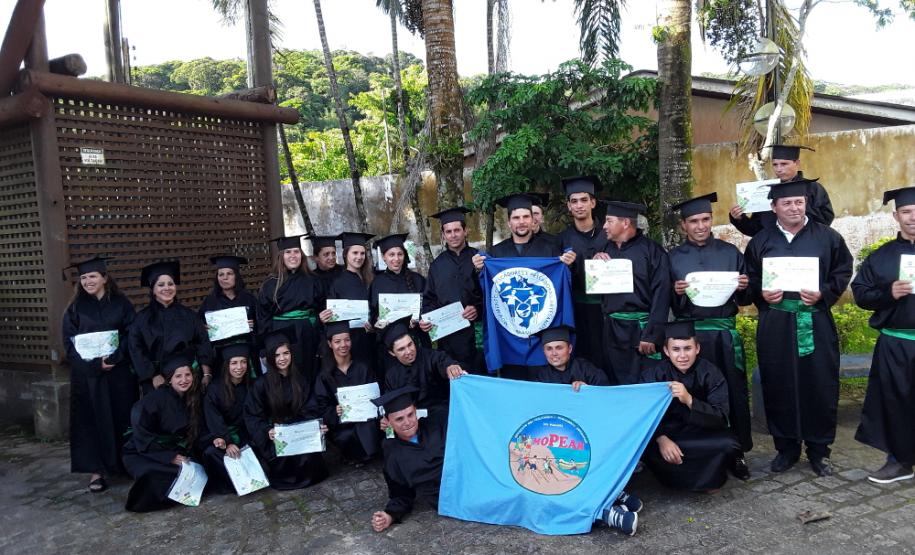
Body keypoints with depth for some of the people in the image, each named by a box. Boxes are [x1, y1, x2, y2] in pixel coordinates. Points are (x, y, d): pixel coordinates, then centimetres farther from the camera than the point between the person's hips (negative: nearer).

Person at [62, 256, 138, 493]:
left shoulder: (121, 304, 3)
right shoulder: (75, 309, 4)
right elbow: (70, 344, -1)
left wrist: (113, 358, -16)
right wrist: (95, 364, -14)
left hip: (120, 372, 0)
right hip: (88, 374, 0)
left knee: (122, 418, 5)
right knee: (93, 420, 1)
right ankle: (96, 470, 8)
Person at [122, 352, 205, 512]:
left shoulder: (193, 400, 1)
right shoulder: (155, 399, -17)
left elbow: (197, 433, 7)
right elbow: (142, 436, -18)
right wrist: (170, 457, -23)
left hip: (176, 452, 5)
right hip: (143, 455, -5)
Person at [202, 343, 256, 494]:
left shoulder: (251, 387, 4)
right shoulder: (214, 389, -5)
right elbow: (213, 421, -13)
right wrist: (228, 442, -29)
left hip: (243, 435, 2)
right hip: (218, 435, -2)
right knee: (211, 452, -32)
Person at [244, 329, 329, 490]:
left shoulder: (300, 380, 5)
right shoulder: (262, 384, -5)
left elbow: (309, 410, 3)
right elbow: (252, 416, -7)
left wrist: (317, 425, -18)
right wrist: (267, 431, -25)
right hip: (273, 437, -2)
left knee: (310, 451, -26)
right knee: (285, 453, -30)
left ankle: (306, 475, 7)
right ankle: (283, 477, 2)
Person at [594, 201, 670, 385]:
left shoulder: (651, 250, -9)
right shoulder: (607, 249, 10)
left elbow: (661, 296, -13)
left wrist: (651, 335, -17)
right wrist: (595, 264, -4)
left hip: (640, 328, -6)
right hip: (612, 329, 6)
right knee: (616, 385, 13)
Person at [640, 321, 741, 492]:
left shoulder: (711, 374, -11)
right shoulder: (654, 374, -9)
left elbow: (721, 418, -20)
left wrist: (689, 400, -38)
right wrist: (661, 439, -33)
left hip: (701, 434, 0)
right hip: (665, 432, 1)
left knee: (729, 444, -30)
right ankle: (704, 479, -8)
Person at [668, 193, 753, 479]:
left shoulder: (730, 252, 8)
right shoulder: (673, 257, 6)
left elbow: (745, 299, 10)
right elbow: (666, 305, 4)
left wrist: (743, 288, -11)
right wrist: (677, 292, -16)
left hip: (726, 335, 1)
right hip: (689, 334, -1)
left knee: (735, 394, 1)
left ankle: (737, 453, 15)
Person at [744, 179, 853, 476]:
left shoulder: (828, 237, 4)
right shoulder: (760, 241, 8)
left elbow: (843, 272, 5)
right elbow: (749, 279, 11)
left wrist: (823, 294, -11)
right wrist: (762, 294, -8)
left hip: (816, 323, -1)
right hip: (775, 325, 1)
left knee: (820, 385, 4)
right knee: (779, 386, 5)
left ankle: (819, 448, 20)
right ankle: (786, 447, 20)